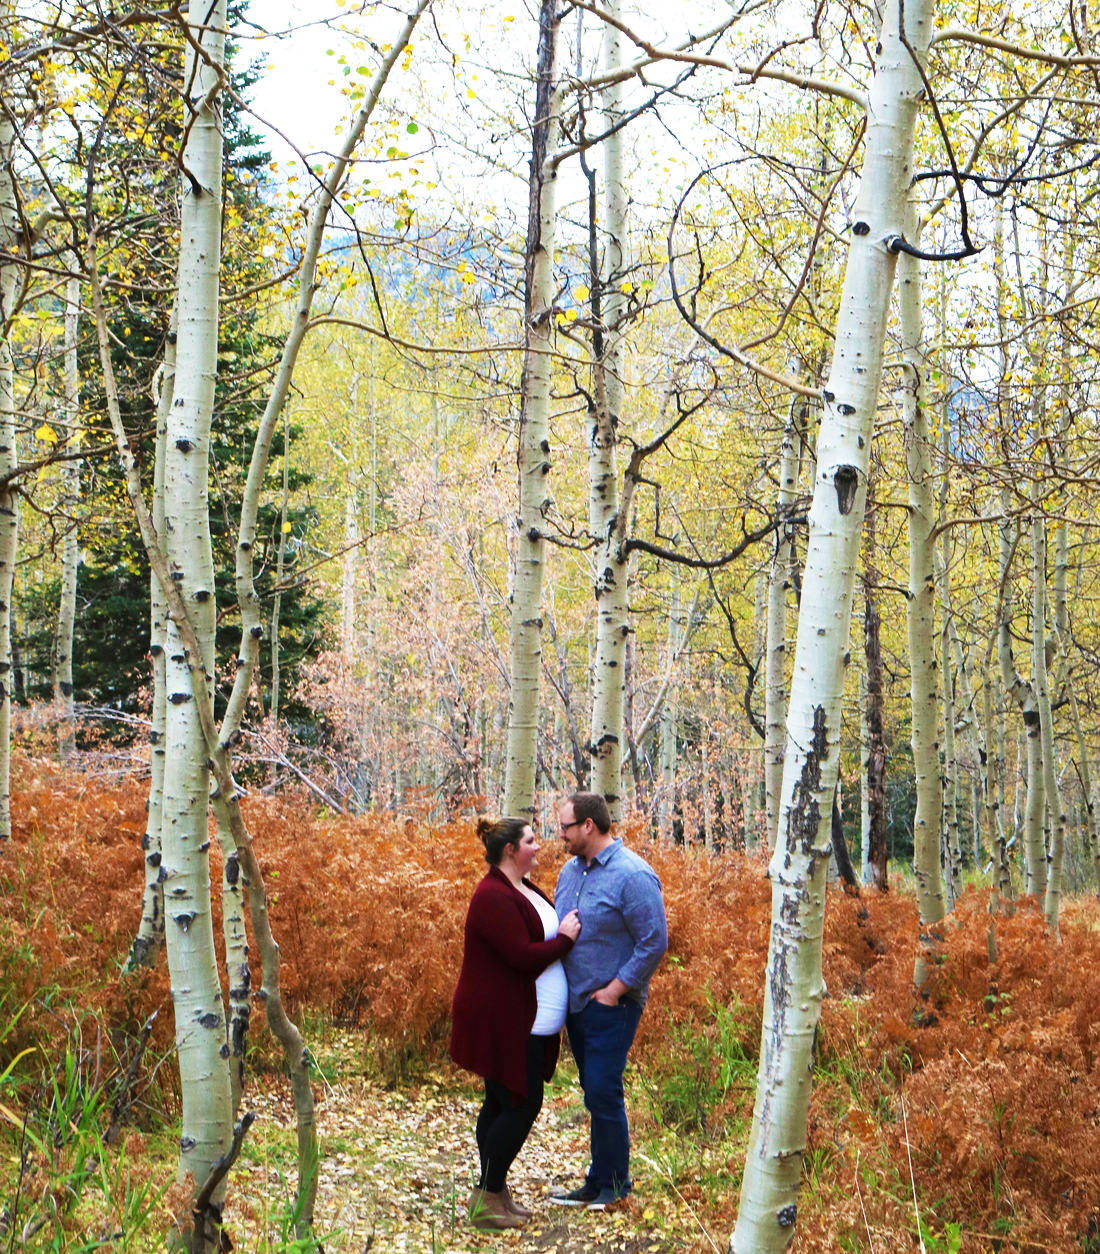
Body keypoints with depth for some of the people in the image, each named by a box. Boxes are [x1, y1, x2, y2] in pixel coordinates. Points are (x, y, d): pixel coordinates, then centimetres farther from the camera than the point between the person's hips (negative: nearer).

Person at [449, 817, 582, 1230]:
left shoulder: (523, 889, 12)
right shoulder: (494, 897, -20)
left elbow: (541, 936, 24)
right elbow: (524, 957, -25)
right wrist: (565, 938, -12)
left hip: (524, 1021, 10)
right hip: (502, 1021, -10)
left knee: (502, 1103, 14)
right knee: (521, 1105, -7)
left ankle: (496, 1192, 22)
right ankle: (486, 1200, 2)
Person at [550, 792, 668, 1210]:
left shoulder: (633, 875, -17)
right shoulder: (571, 870, 9)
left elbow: (655, 942, -17)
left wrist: (613, 990, -16)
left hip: (611, 1006, -8)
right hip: (576, 1003, 8)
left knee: (603, 1094, -5)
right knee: (595, 1093, 14)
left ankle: (611, 1184, 10)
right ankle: (599, 1182, 24)